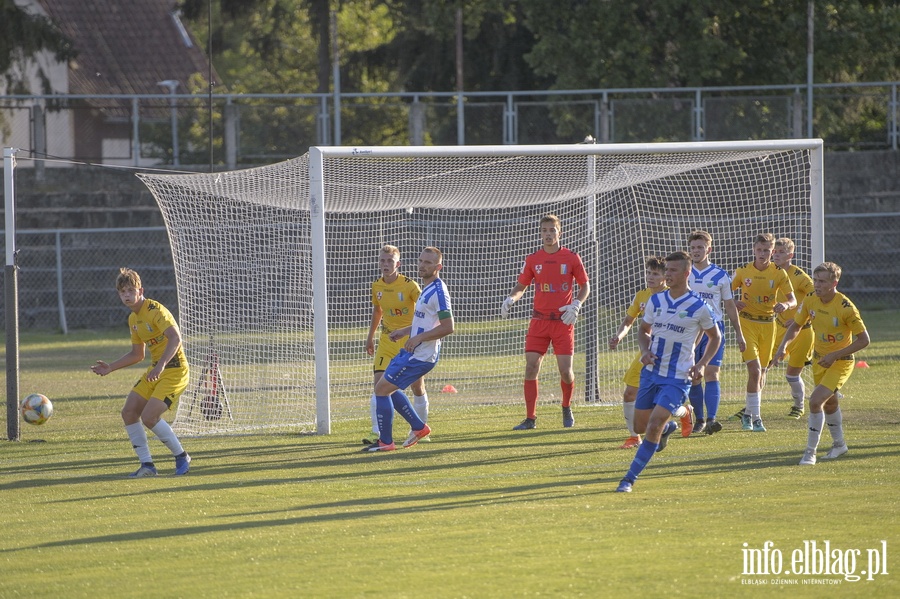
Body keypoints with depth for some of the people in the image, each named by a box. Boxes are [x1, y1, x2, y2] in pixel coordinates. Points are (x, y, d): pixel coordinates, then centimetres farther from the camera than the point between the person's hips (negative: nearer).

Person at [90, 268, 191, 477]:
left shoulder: (155, 311, -17)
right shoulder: (133, 319, 12)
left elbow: (175, 338, -32)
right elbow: (137, 354, 23)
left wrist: (161, 365, -44)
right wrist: (110, 368, 16)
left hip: (173, 370, -9)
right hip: (154, 370, 9)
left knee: (149, 416, -20)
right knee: (129, 412, 0)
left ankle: (181, 457, -1)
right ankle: (147, 465, 7)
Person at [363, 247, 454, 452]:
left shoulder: (438, 292, -18)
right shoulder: (427, 289, 13)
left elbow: (447, 327, -25)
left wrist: (418, 338, -25)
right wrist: (406, 331, 18)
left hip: (419, 356, -10)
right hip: (412, 352, 10)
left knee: (382, 388, -7)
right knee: (387, 388, 21)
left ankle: (385, 441, 0)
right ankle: (419, 427, 27)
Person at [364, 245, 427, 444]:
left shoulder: (409, 285, -14)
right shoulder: (377, 286, 1)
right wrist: (370, 337, 21)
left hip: (411, 340, -3)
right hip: (387, 341, 3)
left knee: (417, 386, 3)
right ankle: (377, 433, -13)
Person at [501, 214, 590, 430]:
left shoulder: (571, 258, 0)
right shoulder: (533, 260, 5)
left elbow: (585, 286, 7)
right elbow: (521, 286, 12)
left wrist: (576, 305, -9)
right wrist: (510, 299, -8)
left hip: (563, 321, -2)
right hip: (539, 321, 2)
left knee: (565, 370, -4)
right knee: (531, 367, -8)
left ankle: (567, 408, 24)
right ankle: (530, 418, -3)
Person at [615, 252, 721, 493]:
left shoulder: (698, 306, -8)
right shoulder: (656, 301, 3)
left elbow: (715, 337, 6)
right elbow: (644, 330, 17)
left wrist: (701, 364, -7)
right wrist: (645, 351, -5)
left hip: (678, 377, -5)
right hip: (651, 372, 5)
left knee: (654, 425, -17)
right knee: (640, 426, 10)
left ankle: (630, 478, -11)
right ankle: (668, 427, 46)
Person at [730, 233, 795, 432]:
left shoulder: (779, 273, -3)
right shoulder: (743, 272, -3)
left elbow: (793, 300, -5)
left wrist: (786, 305, -28)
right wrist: (734, 302, -17)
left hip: (768, 324, 2)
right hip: (747, 322, -2)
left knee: (761, 371, 11)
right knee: (754, 369, -16)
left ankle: (748, 413, 29)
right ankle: (755, 416, -14)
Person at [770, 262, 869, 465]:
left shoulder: (846, 307, -26)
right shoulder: (810, 301, -10)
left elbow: (863, 340, -21)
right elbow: (795, 326, 6)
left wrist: (834, 356, -26)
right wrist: (783, 346, -12)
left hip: (841, 362, -6)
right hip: (819, 359, 6)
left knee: (815, 401, -21)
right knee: (829, 403, 23)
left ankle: (810, 452, -11)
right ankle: (839, 444, 46)